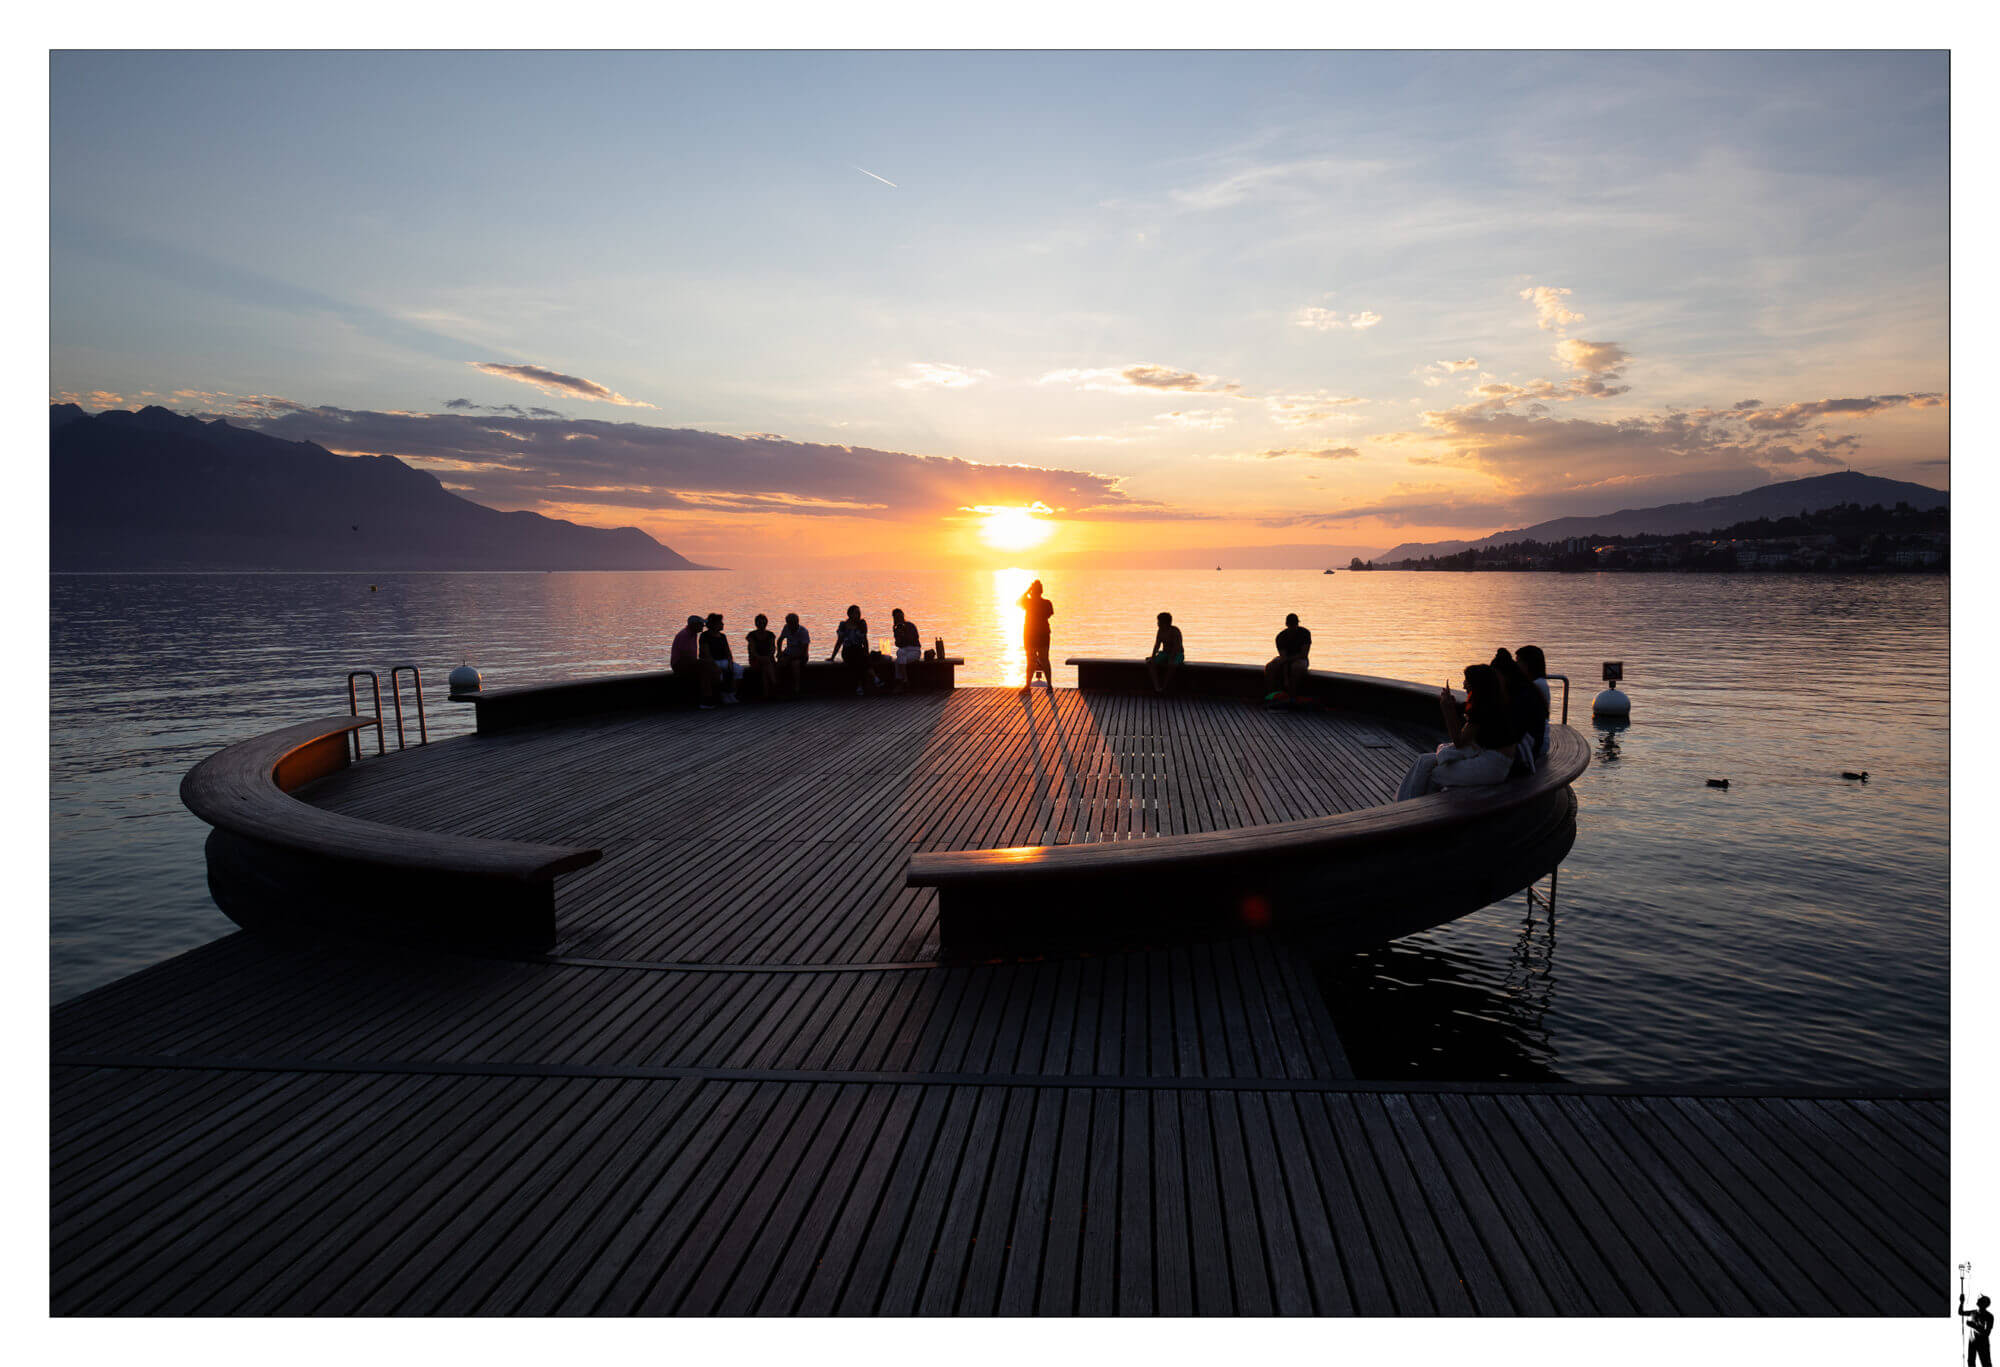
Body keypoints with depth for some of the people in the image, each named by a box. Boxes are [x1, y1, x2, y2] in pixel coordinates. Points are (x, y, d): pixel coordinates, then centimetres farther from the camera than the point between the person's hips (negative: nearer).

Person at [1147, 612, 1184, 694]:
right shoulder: (1160, 631, 0)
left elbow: (1176, 646, -25)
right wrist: (1153, 656, -15)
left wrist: (1171, 659, -34)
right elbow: (1157, 645, -1)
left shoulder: (1175, 631, -19)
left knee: (1172, 665, -40)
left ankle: (1164, 687, -26)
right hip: (1165, 653, 6)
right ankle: (1157, 687, -29)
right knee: (1150, 663, -20)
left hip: (1177, 654, -6)